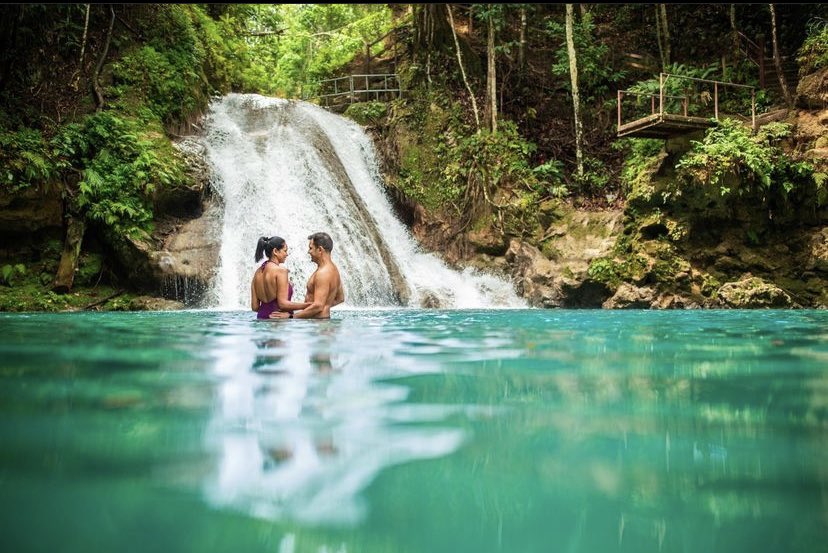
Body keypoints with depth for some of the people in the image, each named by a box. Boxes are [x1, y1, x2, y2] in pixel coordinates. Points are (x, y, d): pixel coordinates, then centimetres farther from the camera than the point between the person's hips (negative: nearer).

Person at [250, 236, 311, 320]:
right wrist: (308, 305, -12)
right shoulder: (280, 270, -11)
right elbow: (283, 304, -16)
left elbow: (255, 306, 10)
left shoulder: (258, 272, 10)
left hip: (261, 317, 8)